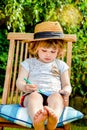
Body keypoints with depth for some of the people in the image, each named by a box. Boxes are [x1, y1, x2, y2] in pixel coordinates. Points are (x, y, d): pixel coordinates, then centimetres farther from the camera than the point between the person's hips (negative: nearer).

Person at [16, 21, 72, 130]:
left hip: (53, 94, 1)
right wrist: (25, 87, -16)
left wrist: (67, 91, -7)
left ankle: (54, 118, -69)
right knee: (34, 96, -38)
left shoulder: (61, 65, 23)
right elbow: (19, 82, 10)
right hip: (33, 95, -1)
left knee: (56, 96, -36)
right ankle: (37, 121, -70)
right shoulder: (28, 63, 18)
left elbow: (67, 85, 20)